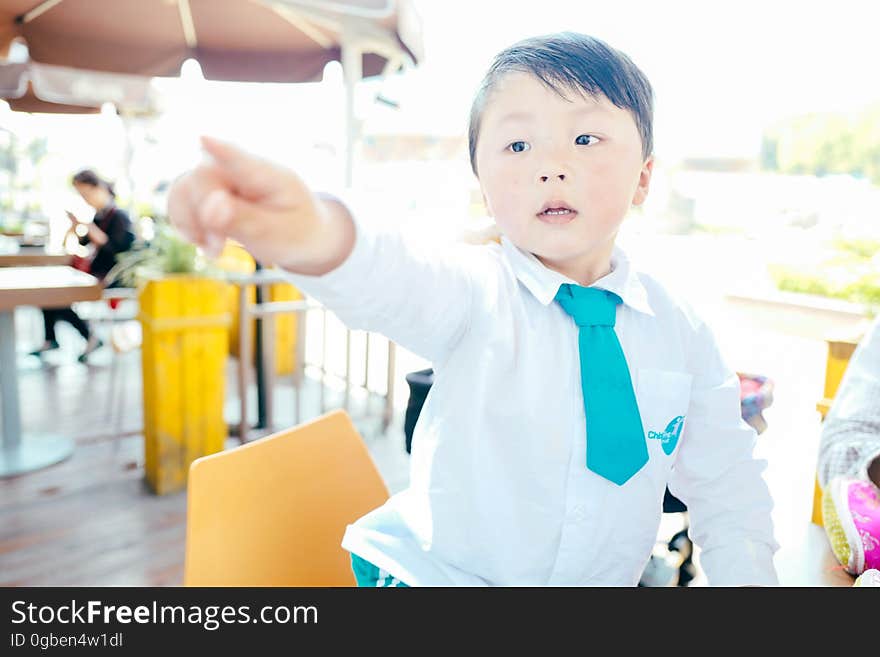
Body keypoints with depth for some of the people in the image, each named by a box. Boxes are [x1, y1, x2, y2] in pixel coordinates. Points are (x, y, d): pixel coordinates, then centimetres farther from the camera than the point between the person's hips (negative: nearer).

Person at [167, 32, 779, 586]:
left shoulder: (680, 329, -7)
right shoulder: (473, 293, -18)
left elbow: (723, 474, 4)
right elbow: (385, 276, -40)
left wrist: (746, 570, -8)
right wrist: (315, 232, -60)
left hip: (606, 578, 3)